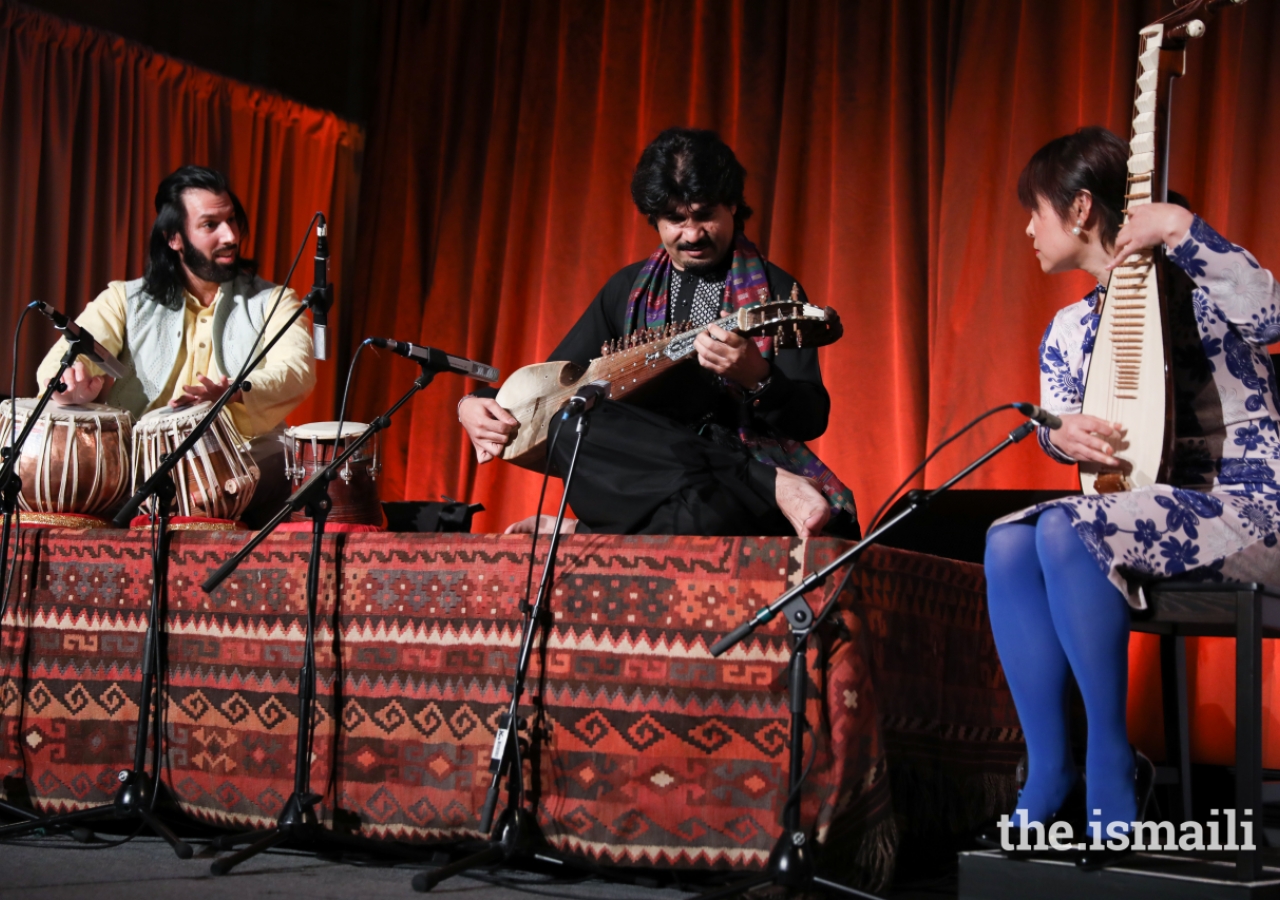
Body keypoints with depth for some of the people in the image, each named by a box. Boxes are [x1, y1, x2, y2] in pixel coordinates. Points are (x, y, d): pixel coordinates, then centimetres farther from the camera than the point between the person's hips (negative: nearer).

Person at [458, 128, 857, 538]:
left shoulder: (775, 292, 5)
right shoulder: (629, 288, 16)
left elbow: (811, 420, -5)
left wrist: (757, 379, -27)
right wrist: (474, 405, -2)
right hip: (647, 474, 6)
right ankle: (773, 487, -28)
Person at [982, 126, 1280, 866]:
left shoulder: (1195, 287, -8)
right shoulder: (1072, 328, 13)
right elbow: (1053, 426, 6)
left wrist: (1181, 228, -33)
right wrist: (1063, 434, -18)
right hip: (1144, 512, 7)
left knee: (1067, 530, -31)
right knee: (1009, 541, -20)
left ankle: (1113, 763, -20)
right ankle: (1050, 769, -16)